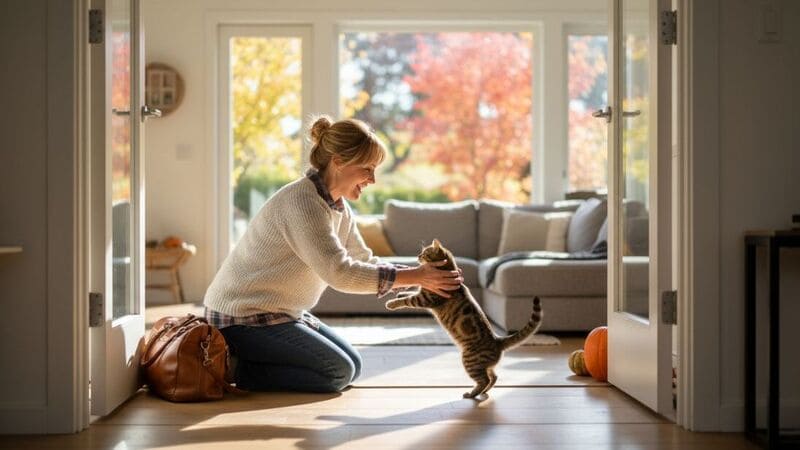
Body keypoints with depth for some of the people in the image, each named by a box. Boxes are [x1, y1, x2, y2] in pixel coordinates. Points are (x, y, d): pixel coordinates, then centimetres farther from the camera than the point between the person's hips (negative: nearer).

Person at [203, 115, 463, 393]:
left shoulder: (339, 208, 5)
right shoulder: (302, 201, -26)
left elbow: (365, 263, 6)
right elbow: (338, 272, -33)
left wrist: (419, 277, -9)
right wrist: (413, 277, -29)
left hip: (282, 312, 10)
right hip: (241, 317, -10)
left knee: (352, 366, 12)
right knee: (337, 373, -12)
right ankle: (232, 368, -4)